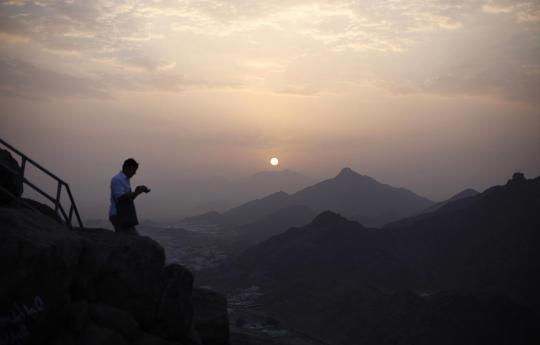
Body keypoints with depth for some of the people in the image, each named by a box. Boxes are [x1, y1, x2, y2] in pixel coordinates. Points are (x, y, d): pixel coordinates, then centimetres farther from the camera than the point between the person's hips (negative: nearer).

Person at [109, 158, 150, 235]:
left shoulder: (125, 180, 18)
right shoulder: (117, 179, -11)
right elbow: (120, 197, -22)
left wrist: (136, 192, 2)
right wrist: (137, 192, -21)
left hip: (124, 216, 9)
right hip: (118, 216, -9)